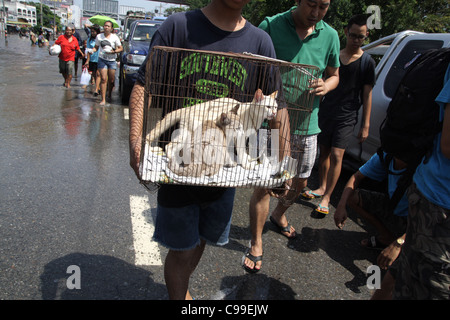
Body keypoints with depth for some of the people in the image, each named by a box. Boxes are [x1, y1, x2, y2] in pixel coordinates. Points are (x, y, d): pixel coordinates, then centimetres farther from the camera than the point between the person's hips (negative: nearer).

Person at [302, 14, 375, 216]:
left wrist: (365, 125, -5)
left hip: (346, 117, -3)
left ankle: (326, 198, -1)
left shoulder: (367, 63, -1)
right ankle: (322, 187, 28)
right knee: (324, 152, 12)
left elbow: (367, 95, -2)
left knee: (336, 155, -9)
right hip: (325, 112, 4)